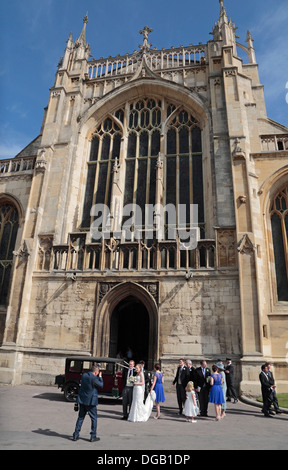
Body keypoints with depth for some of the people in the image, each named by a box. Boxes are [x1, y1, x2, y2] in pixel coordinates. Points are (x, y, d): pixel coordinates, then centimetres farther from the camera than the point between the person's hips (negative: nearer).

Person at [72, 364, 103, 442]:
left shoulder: (84, 375, 1)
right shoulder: (94, 378, -20)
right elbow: (101, 385, -8)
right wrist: (100, 377, 3)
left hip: (82, 400, 7)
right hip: (91, 401, -6)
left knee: (80, 418, 16)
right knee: (94, 418, 8)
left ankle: (75, 435, 19)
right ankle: (93, 436, 13)